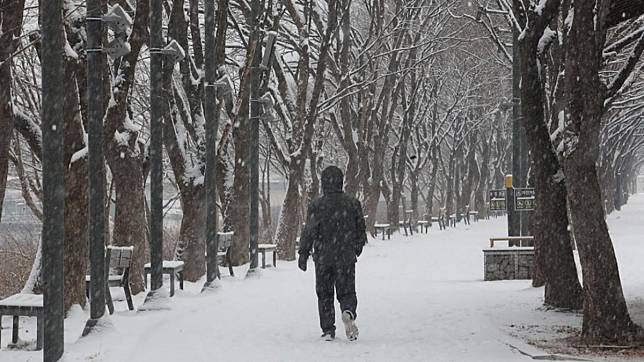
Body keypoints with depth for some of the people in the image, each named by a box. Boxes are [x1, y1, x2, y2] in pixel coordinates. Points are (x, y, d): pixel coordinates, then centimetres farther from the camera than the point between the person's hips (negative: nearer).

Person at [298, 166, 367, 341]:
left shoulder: (317, 206, -9)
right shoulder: (353, 203, 1)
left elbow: (309, 232, -11)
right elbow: (361, 229, 10)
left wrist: (303, 254, -1)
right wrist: (358, 248, 26)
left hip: (323, 257, -1)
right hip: (346, 257, 1)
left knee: (324, 295, 11)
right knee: (347, 292, 9)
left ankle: (328, 330, 8)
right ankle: (348, 313, -23)